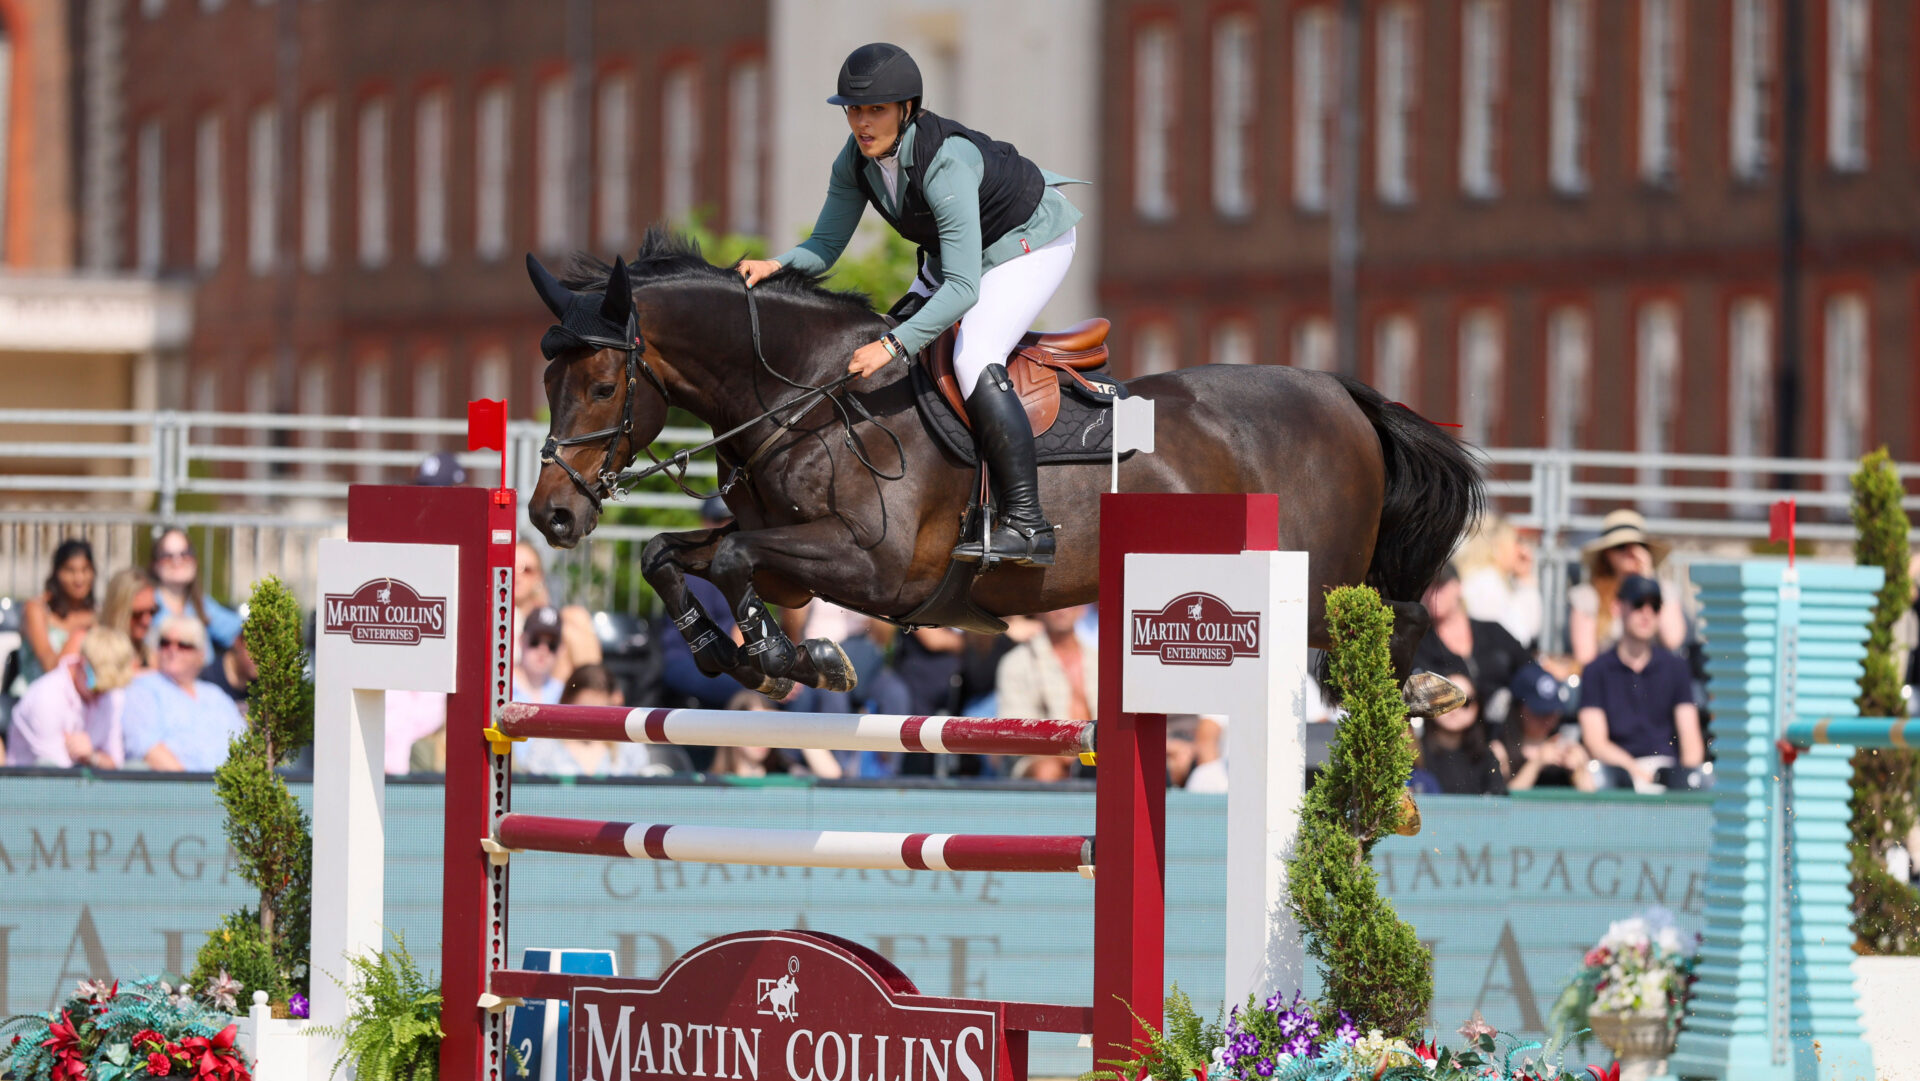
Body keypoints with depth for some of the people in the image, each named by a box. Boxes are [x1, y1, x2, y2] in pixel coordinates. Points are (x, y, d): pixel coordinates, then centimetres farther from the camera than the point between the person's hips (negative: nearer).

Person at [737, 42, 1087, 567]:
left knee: (974, 358, -26)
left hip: (1031, 243, -9)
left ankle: (1026, 524, -27)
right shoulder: (857, 159, -15)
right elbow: (825, 247, -5)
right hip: (963, 249, 9)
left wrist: (894, 346, -48)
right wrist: (776, 264, -26)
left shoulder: (945, 163, -38)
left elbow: (964, 288, -41)